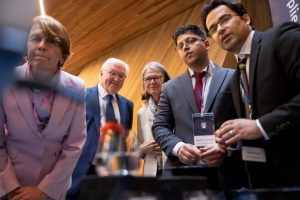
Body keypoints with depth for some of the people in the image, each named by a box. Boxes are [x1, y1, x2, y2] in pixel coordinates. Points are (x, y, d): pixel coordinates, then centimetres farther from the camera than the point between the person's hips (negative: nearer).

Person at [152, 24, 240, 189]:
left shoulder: (233, 78, 4)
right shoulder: (170, 88, 12)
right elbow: (159, 127, 7)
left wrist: (226, 147, -17)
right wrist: (178, 147, -11)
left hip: (226, 167, -1)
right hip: (181, 168, 2)